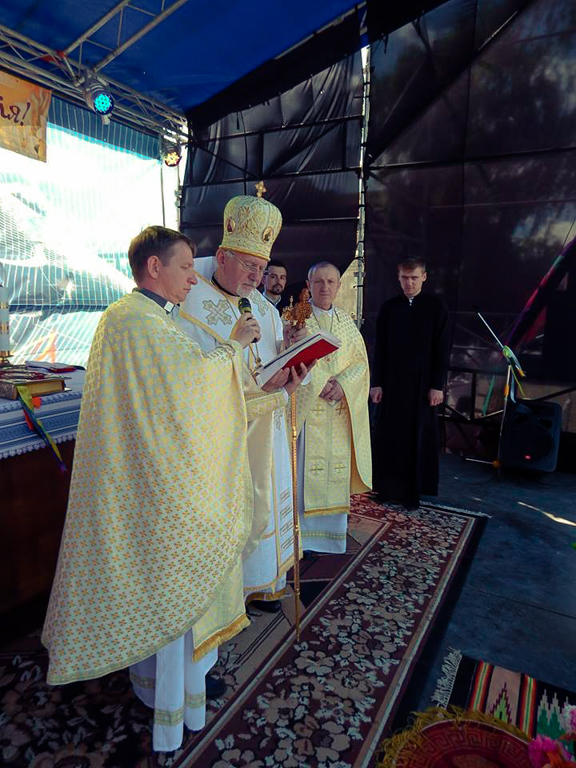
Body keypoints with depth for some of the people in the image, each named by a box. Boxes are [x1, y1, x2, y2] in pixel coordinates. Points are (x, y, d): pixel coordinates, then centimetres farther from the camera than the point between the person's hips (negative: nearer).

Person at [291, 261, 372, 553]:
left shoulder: (346, 322, 13)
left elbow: (360, 362, 8)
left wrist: (342, 384, -10)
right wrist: (322, 382, -17)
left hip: (340, 410, 4)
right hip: (306, 407, -4)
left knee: (335, 470, 8)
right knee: (305, 469, -3)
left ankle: (332, 530, 21)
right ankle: (302, 534, 9)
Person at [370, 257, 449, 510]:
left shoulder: (435, 307, 1)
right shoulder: (388, 307, 5)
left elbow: (441, 349, -1)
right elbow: (379, 348, 4)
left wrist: (437, 385, -6)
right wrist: (376, 382, -1)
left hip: (422, 383, -1)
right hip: (392, 381, 2)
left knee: (418, 437, 4)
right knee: (388, 435, 4)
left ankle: (413, 489, 15)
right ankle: (388, 487, 16)